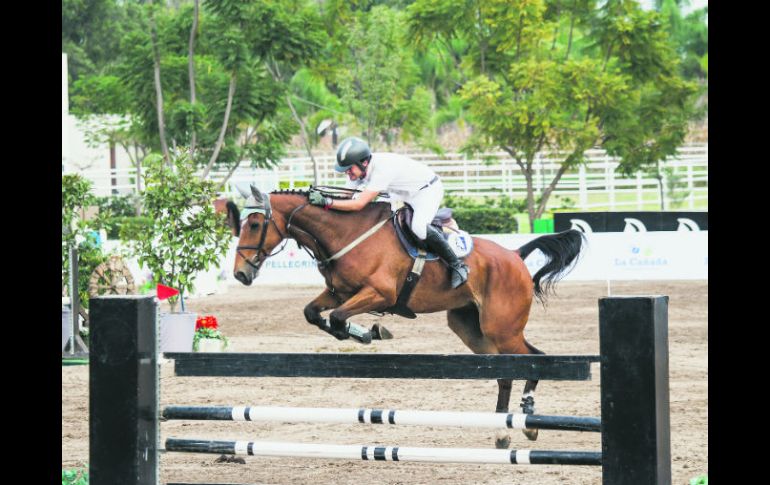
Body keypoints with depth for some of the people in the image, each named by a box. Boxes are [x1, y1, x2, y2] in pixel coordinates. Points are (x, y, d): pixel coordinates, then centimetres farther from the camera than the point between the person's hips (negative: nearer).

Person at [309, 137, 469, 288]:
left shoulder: (382, 169, -37)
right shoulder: (358, 170, -11)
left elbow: (359, 204, -41)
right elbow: (345, 198, -4)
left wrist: (326, 201, -44)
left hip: (429, 189, -10)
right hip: (409, 195, 10)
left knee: (419, 227, -30)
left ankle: (457, 266, -17)